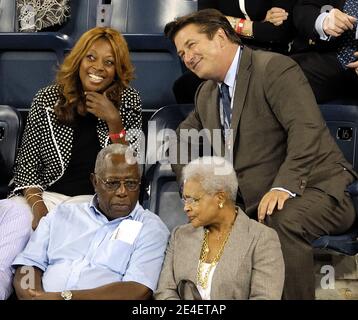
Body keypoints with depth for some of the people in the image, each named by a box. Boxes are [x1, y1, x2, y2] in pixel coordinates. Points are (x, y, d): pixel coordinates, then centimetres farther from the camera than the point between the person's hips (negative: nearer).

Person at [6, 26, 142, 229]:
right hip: (48, 195, 1)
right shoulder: (47, 100, 3)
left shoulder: (128, 101, 3)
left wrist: (113, 121, -13)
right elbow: (27, 163, 5)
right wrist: (38, 209, -12)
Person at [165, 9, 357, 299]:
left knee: (282, 218, -37)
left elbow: (307, 129, -21)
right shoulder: (206, 94, 16)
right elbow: (183, 141, 29)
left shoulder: (274, 68, -10)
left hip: (310, 190, -7)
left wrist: (284, 186, -32)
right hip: (251, 204, 7)